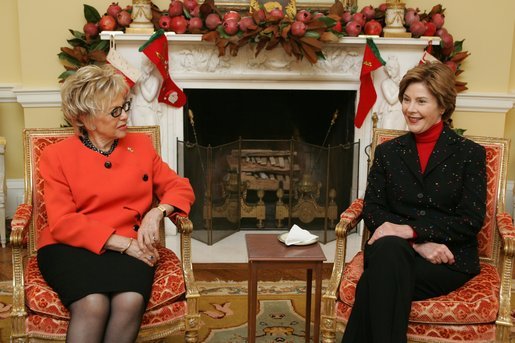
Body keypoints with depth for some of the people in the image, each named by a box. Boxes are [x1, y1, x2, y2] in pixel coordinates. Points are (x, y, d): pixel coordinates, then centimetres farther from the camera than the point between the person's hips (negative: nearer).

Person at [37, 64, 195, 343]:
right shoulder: (56, 156, 2)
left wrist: (157, 212, -10)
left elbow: (180, 188, 13)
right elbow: (63, 223, -7)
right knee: (93, 305, -34)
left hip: (129, 247, 2)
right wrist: (122, 243, -16)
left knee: (131, 301, -31)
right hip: (70, 247, -2)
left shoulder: (141, 145, 11)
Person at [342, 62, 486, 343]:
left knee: (377, 282, -33)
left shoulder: (470, 153, 6)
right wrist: (418, 244, -13)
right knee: (388, 250, -37)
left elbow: (471, 220, -3)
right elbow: (372, 210, 4)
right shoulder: (387, 152, 14)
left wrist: (411, 230, -16)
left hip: (450, 259, -2)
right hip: (395, 250, 2)